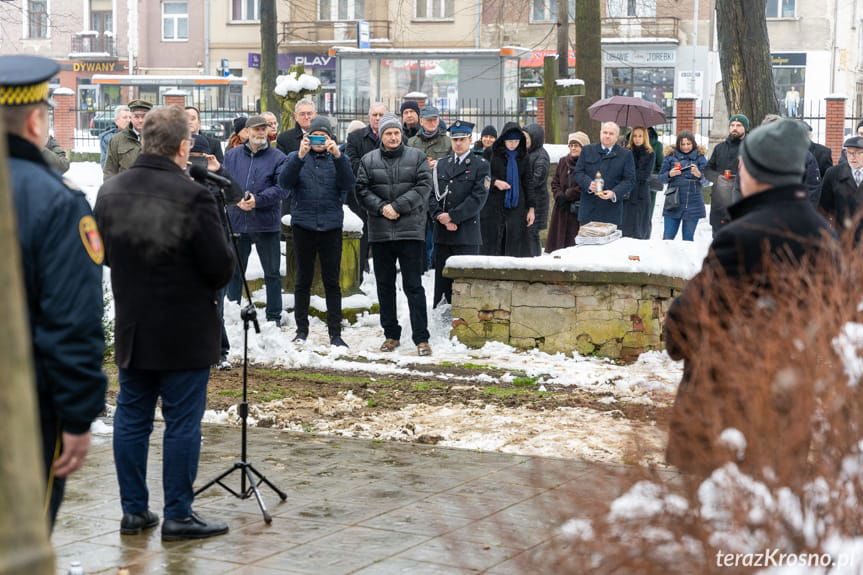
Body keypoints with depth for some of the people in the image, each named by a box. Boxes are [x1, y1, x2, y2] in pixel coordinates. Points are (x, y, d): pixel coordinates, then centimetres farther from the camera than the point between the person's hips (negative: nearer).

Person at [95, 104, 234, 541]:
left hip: (131, 329, 6)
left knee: (131, 418, 13)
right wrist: (204, 287, 5)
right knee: (182, 423, 3)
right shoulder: (191, 196, -19)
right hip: (185, 333, -5)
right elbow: (221, 267, -15)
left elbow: (103, 254, 12)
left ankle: (134, 510, 19)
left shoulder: (110, 193, 0)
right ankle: (178, 516, 8)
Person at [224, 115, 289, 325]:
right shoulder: (232, 155, 8)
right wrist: (237, 200, -14)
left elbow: (282, 188, -10)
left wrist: (257, 200, -20)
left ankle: (274, 317, 15)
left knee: (272, 273, 6)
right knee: (234, 271, 11)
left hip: (267, 224, -2)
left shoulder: (278, 158, -2)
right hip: (237, 222, 2)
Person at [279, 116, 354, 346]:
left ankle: (335, 333, 7)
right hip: (303, 225, 0)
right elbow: (285, 182, -11)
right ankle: (301, 330, 17)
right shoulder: (296, 157, 6)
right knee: (303, 280, 9)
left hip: (331, 226, 0)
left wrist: (337, 156, -22)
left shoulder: (338, 159, 6)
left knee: (332, 281, 3)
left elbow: (348, 184, -10)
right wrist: (300, 156, -22)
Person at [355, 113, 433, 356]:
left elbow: (424, 186, -6)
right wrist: (382, 208, -14)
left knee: (413, 285, -4)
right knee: (385, 285, 9)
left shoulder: (416, 157, 3)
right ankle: (391, 334, 20)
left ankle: (421, 338, -3)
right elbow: (362, 190, 1)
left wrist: (397, 206, -14)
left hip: (410, 229, -3)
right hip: (379, 232, 3)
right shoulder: (368, 160, 8)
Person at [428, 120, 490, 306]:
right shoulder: (441, 164, 16)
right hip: (442, 234, 4)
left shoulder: (480, 166, 1)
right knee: (442, 280, 7)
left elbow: (478, 198, -9)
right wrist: (440, 217, -8)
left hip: (467, 235, -4)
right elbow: (432, 194, 10)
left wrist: (452, 216, -13)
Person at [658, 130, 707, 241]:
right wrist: (670, 174, -15)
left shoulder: (700, 158, 4)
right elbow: (661, 178, 6)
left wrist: (699, 175, -25)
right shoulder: (671, 157, 5)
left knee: (688, 239, 6)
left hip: (693, 204, 0)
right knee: (667, 238, -2)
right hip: (673, 203, 0)